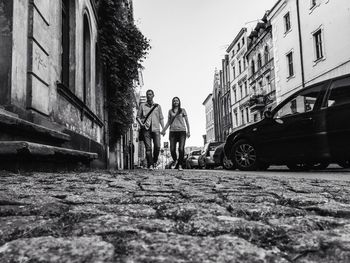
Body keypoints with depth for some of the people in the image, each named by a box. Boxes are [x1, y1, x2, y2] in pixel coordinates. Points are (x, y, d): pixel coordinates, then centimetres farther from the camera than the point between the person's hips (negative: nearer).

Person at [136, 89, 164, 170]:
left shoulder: (157, 106, 16)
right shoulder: (142, 105, 12)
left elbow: (161, 118, 15)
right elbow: (137, 117, 13)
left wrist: (163, 129, 5)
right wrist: (141, 124, -6)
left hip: (155, 129, 1)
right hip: (146, 129, -1)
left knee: (157, 146, -10)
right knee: (148, 147, -7)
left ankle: (154, 161, 13)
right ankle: (150, 165, -2)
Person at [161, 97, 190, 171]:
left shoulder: (182, 110, 9)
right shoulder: (170, 111, 14)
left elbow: (186, 121, 8)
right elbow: (168, 122, 16)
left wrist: (188, 131, 1)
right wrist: (164, 130, 6)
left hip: (182, 131, -1)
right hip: (173, 131, 2)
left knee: (181, 149, -13)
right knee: (172, 149, -5)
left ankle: (180, 165, 0)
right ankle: (175, 160, 24)